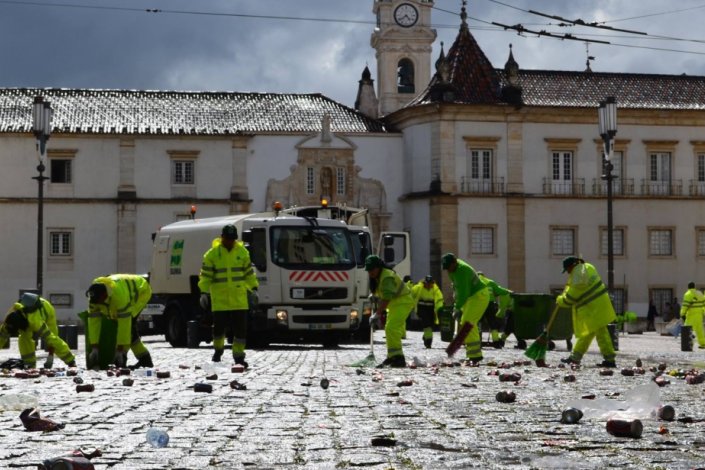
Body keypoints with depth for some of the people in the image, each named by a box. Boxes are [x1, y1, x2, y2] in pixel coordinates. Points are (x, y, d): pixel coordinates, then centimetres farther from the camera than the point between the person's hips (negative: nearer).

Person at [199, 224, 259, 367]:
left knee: (240, 328, -1)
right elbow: (205, 275, -1)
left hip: (239, 298, 2)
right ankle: (218, 349, 29)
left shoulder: (242, 252, 7)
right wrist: (204, 292, -8)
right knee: (219, 327, 3)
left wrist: (253, 288, 10)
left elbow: (249, 272, 15)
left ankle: (239, 355, 7)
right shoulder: (212, 254, -1)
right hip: (219, 299, -2)